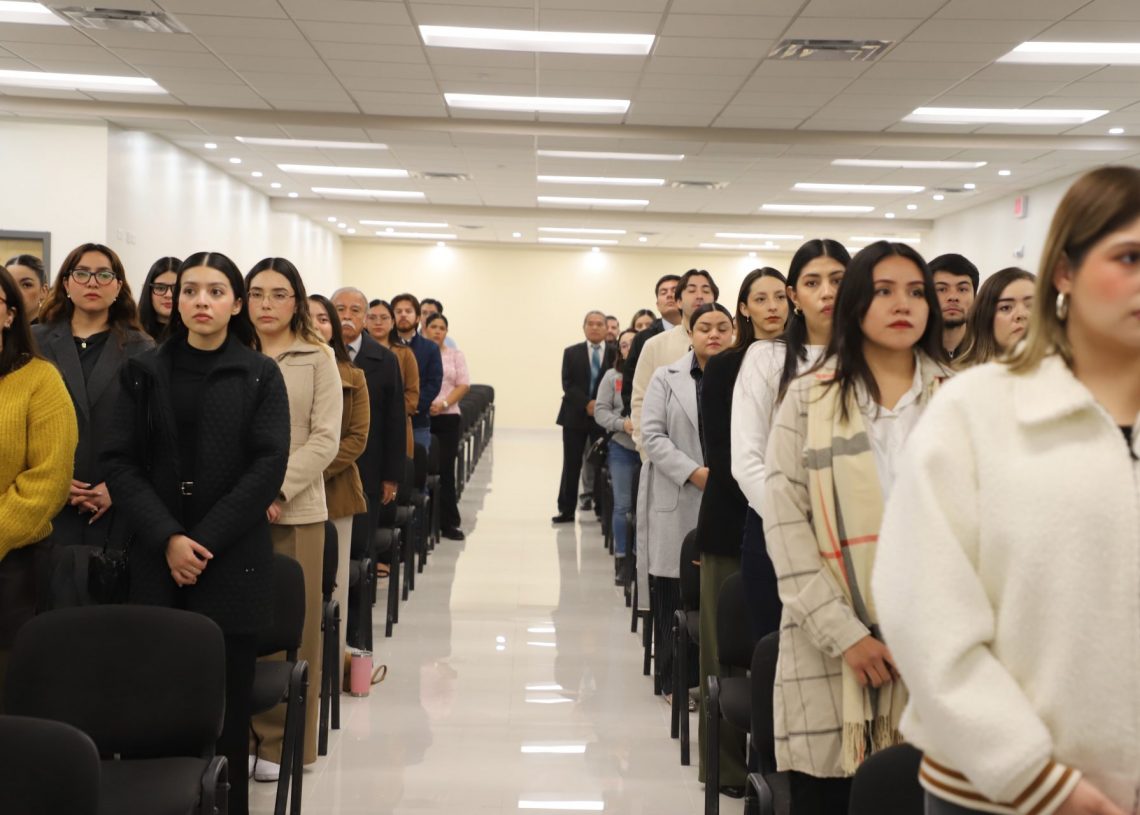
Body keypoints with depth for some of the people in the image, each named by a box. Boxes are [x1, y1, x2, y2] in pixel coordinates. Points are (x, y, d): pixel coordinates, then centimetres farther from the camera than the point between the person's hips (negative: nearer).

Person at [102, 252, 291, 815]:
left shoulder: (261, 375, 3)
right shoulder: (144, 372, 8)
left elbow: (268, 467, -4)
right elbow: (120, 462, 2)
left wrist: (204, 540, -11)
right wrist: (167, 538, -11)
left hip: (233, 561, -1)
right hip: (157, 562, 2)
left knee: (225, 701, 0)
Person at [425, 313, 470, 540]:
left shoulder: (455, 355, 11)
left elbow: (463, 385, 4)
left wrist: (443, 404, -10)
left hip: (447, 417, 1)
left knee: (446, 470, 0)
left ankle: (448, 523, 5)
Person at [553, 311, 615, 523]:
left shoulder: (615, 354, 3)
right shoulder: (571, 353, 7)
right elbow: (567, 385, -2)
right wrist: (586, 404, -14)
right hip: (576, 416, 1)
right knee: (571, 465, 3)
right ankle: (567, 510, 9)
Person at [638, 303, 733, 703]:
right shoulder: (666, 378, 8)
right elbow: (653, 435, 0)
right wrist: (692, 472, -11)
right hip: (677, 503, 0)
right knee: (674, 594, 2)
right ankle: (675, 679, 12)